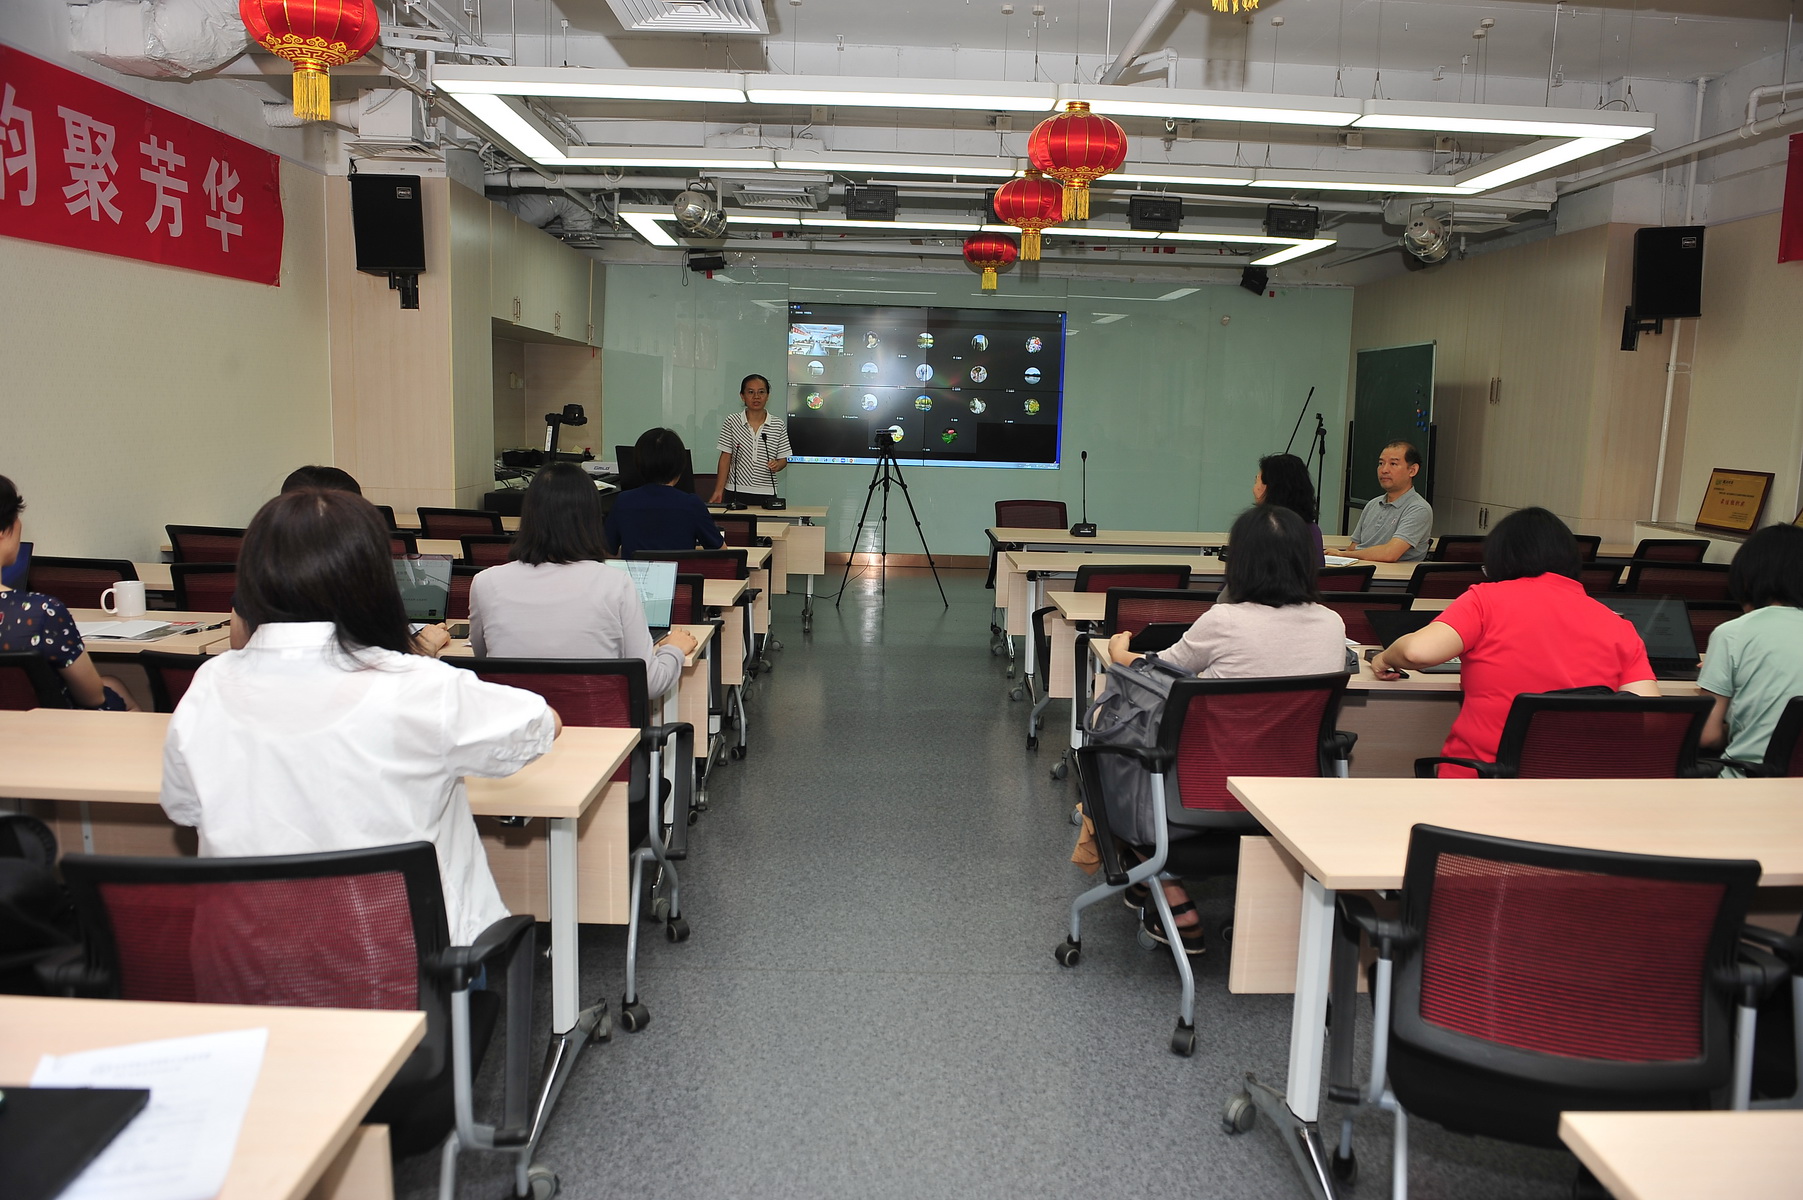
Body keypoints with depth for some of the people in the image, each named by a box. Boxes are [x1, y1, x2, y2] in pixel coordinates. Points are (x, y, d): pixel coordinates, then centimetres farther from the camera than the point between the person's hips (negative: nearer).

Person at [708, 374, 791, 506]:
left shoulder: (778, 426, 3)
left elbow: (783, 459, 7)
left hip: (766, 495, 1)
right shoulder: (732, 422, 1)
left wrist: (777, 465, -17)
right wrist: (718, 492, -4)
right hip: (735, 494, 0)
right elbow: (725, 458, 1)